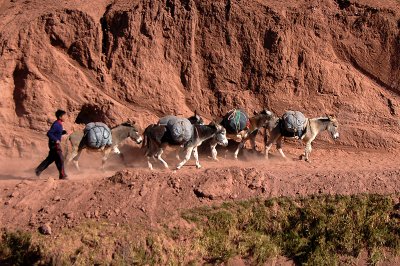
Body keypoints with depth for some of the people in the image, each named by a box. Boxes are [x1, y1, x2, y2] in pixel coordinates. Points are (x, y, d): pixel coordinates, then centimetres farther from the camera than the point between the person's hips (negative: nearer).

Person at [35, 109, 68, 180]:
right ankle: (62, 175, 3)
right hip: (55, 144, -10)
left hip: (56, 144, 10)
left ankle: (38, 170, 23)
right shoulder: (56, 125, -20)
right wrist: (56, 140, -27)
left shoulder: (59, 124, 10)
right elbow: (49, 133, -25)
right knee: (60, 159, -4)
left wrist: (64, 132, 8)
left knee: (50, 158, 17)